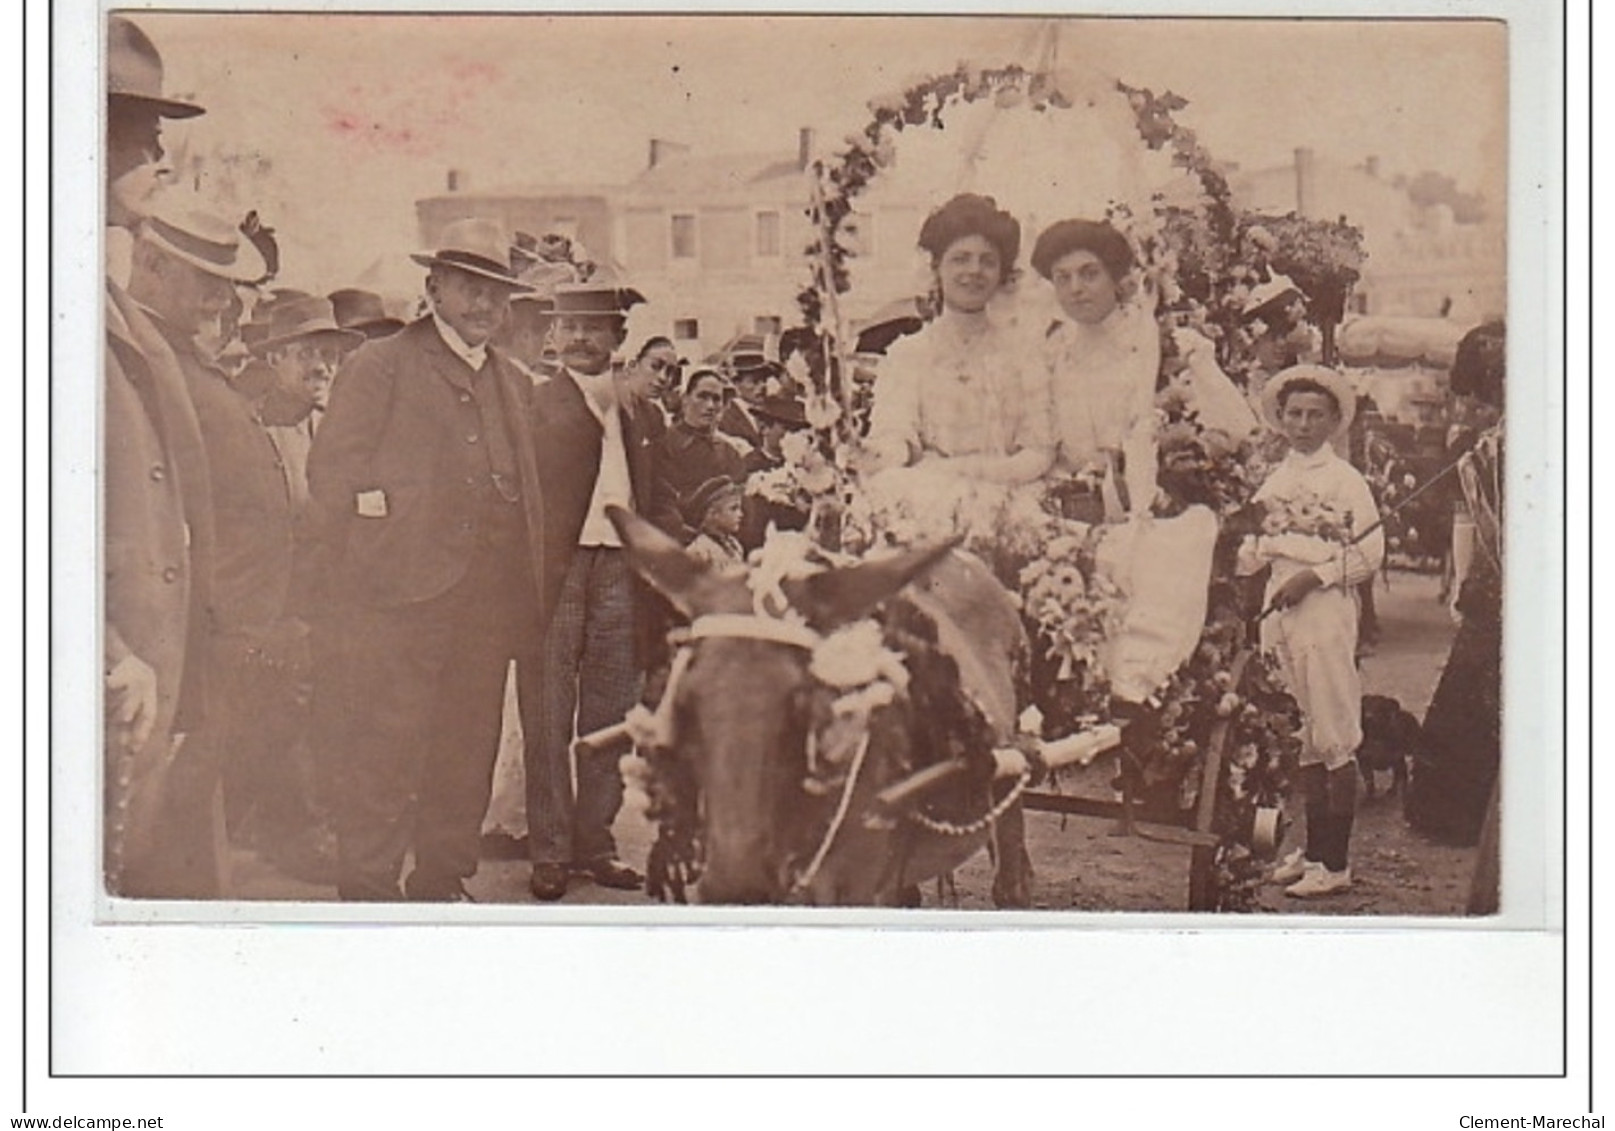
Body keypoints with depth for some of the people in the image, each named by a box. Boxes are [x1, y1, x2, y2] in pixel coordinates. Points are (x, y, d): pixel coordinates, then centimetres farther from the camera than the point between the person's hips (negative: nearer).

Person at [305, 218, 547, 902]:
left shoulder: (514, 384, 20)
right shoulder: (378, 367, 1)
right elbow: (332, 479, -3)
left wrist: (525, 596, 13)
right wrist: (344, 585, -9)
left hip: (486, 605, 6)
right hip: (401, 596, -6)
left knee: (468, 749, 8)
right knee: (386, 748, -6)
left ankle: (444, 883, 19)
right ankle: (367, 891, 0)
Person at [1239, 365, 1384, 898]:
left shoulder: (1344, 479, -4)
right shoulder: (1274, 480, 15)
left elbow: (1370, 552, -8)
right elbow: (1258, 546, 20)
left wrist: (1314, 576, -14)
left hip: (1325, 607, -7)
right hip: (1279, 606, 7)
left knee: (1335, 735, -5)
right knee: (1302, 735, 12)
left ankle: (1335, 863, -4)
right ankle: (1313, 848, 20)